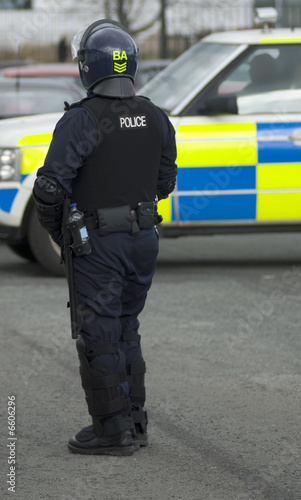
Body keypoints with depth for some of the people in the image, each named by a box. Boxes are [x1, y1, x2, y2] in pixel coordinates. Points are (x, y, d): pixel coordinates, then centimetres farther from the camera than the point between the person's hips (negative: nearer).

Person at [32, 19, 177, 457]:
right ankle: (134, 421, 22)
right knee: (126, 330, 19)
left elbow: (50, 187, -20)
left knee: (99, 337, 2)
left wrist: (55, 229, -3)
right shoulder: (155, 118, 4)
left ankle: (112, 430, 4)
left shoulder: (82, 121, -17)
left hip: (99, 244, -7)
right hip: (144, 239, 7)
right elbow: (164, 182, 13)